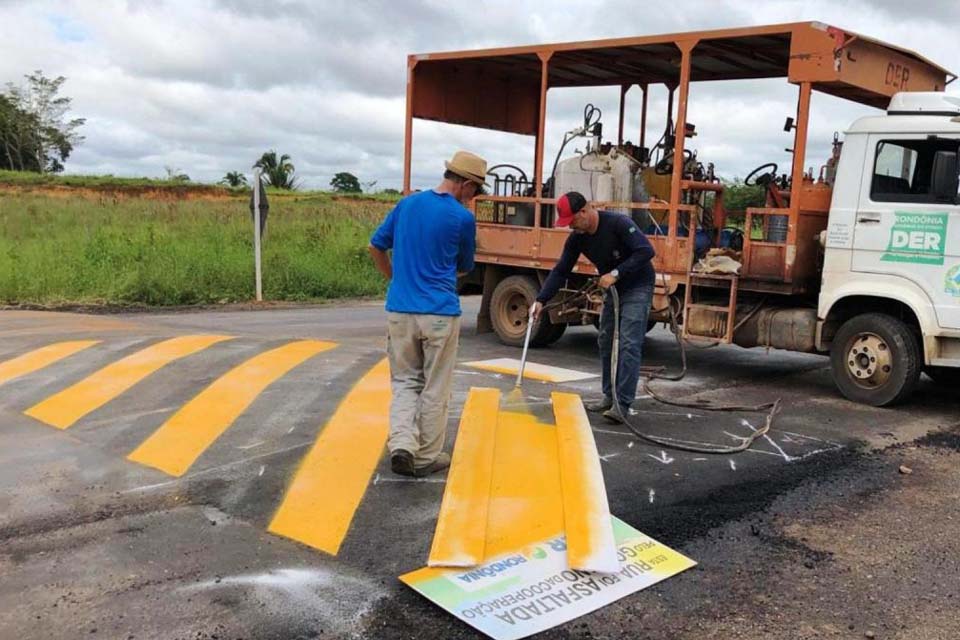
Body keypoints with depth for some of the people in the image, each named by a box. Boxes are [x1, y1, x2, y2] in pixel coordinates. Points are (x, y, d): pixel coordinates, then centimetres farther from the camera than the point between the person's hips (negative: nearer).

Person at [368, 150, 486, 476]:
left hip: (400, 310, 4)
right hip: (440, 313, -4)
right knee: (435, 388, 9)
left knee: (405, 381, 16)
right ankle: (427, 457, 18)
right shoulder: (463, 217, -8)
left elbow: (376, 247, 12)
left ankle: (402, 444, -2)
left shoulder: (407, 203, 5)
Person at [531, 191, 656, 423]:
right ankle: (609, 396, 20)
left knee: (629, 344, -13)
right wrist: (541, 300, -13)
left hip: (637, 287, -7)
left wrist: (616, 273, -32)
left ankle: (623, 404, -13)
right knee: (606, 342, 9)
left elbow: (647, 251, -29)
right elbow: (560, 271, -2)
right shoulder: (577, 238, -5)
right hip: (613, 289, 8)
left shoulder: (618, 223, -26)